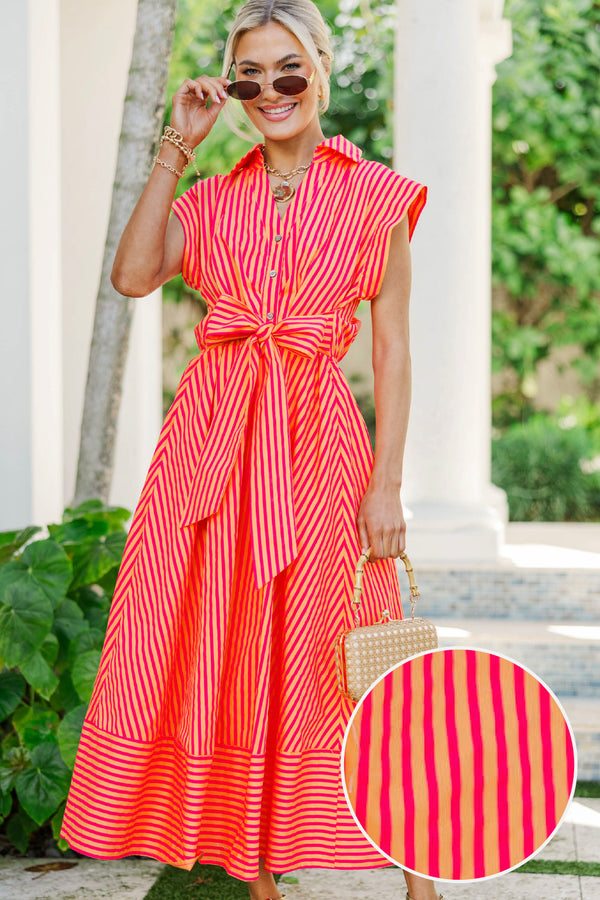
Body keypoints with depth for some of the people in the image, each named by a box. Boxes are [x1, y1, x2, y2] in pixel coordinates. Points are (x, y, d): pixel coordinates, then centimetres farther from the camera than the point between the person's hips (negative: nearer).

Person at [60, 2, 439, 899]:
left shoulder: (377, 195, 4)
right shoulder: (212, 200, 13)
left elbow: (393, 349, 0)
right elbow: (133, 275, -5)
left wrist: (386, 483, -8)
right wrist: (176, 148, -1)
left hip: (317, 436, -3)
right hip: (212, 436, 3)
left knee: (342, 669, -2)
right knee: (227, 661, 4)